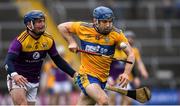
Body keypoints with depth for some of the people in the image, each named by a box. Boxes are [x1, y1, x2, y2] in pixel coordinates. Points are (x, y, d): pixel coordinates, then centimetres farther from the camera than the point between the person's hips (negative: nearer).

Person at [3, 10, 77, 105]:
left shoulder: (48, 40, -4)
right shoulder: (20, 40, -22)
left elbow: (58, 60, 7)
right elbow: (8, 61, -32)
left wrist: (73, 74, -2)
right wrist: (14, 75, -53)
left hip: (34, 82, 6)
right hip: (18, 79, -6)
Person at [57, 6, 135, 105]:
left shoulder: (116, 34, -8)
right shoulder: (83, 28, -7)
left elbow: (130, 54, -11)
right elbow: (62, 27, 9)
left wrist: (126, 73, -27)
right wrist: (71, 42, -5)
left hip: (102, 79, 3)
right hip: (86, 75, -3)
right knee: (103, 100, -28)